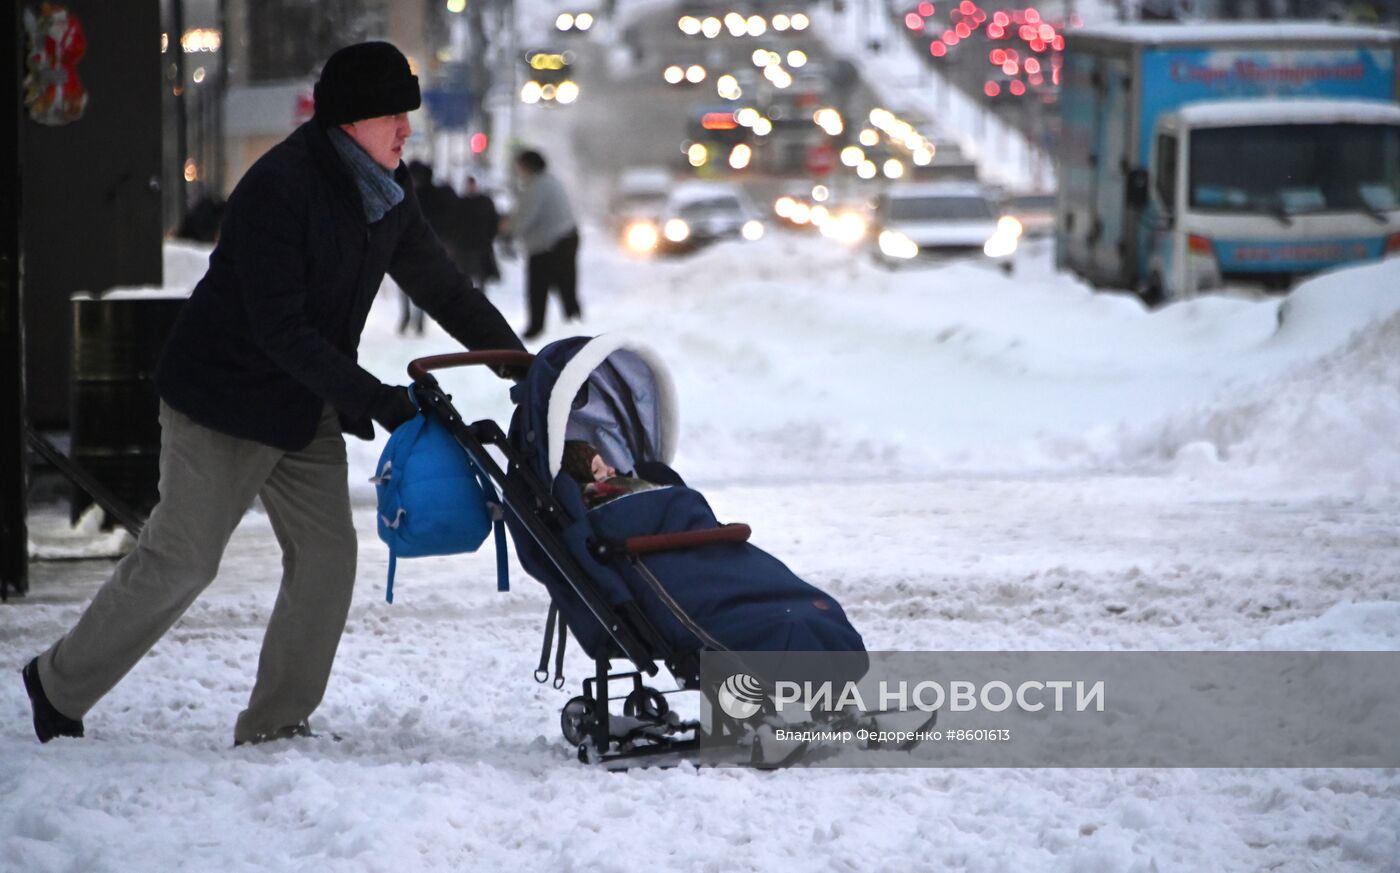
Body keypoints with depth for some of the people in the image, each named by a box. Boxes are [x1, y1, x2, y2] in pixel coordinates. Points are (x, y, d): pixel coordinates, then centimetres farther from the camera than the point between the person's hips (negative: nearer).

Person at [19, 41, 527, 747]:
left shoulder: (384, 192, 3)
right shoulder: (278, 187, -23)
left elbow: (440, 286, 13)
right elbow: (280, 330, -26)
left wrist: (524, 366, 6)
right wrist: (376, 400, -28)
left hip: (307, 409, 8)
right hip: (226, 393, -8)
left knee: (326, 553, -2)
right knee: (180, 558, -5)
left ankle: (275, 723, 5)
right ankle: (59, 683, 12)